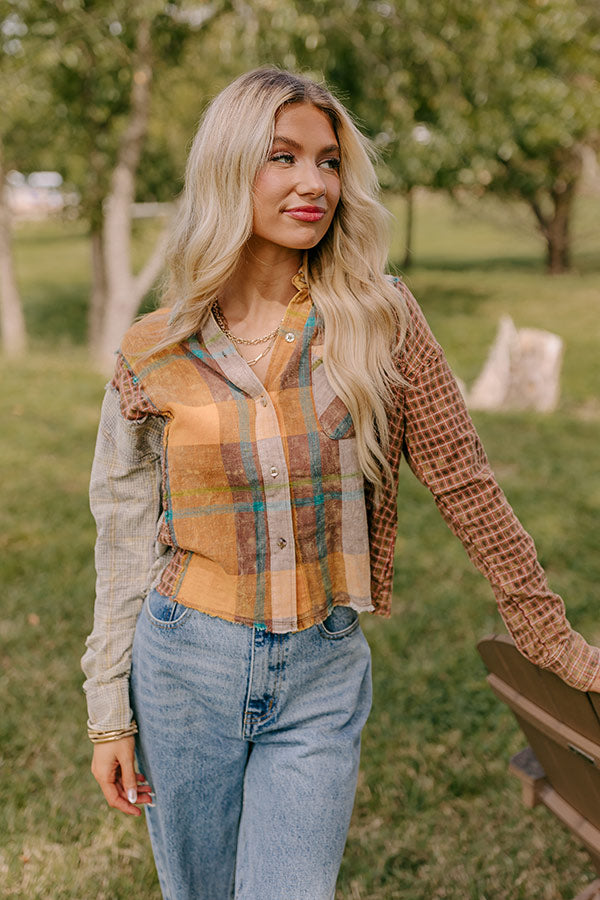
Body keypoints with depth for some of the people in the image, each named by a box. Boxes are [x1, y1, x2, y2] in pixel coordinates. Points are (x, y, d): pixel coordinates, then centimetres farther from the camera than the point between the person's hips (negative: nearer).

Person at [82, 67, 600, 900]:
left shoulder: (378, 318, -6)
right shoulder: (156, 353, -4)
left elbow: (462, 480, -4)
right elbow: (126, 542, 1)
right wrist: (110, 714, 2)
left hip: (321, 675, -1)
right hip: (186, 666, 1)